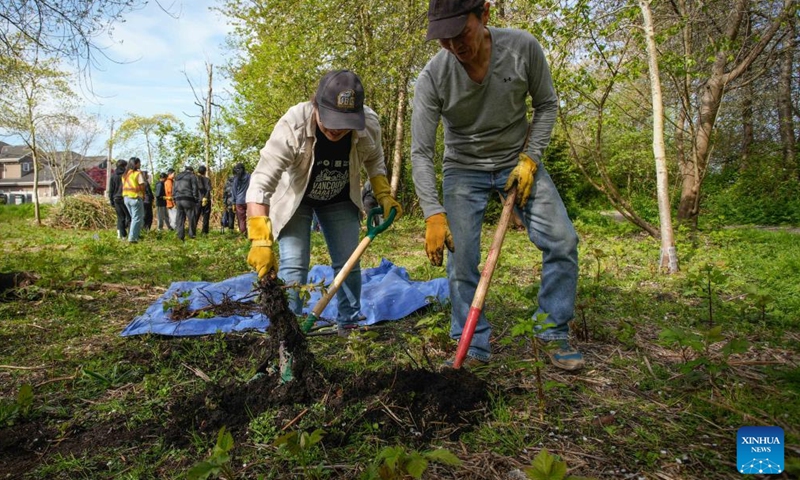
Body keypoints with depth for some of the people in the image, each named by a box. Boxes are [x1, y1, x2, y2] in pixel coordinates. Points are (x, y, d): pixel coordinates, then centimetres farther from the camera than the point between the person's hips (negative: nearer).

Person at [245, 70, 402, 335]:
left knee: (349, 262, 3)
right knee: (293, 265, -12)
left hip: (340, 200, 3)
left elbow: (374, 160, -2)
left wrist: (384, 195, -15)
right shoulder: (292, 126, -37)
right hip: (295, 199, -3)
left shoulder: (369, 124, -26)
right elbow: (261, 183, -40)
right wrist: (261, 241, -48)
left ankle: (350, 324, 21)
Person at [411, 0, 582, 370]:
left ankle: (553, 333, 10)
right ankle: (473, 347, 7)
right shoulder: (432, 78, -21)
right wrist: (433, 214, -26)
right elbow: (421, 153, -18)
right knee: (461, 260, -9)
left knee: (562, 241, -7)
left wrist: (529, 158, -11)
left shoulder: (523, 47, -17)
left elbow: (546, 105, -1)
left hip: (518, 162, 2)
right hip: (463, 169, -1)